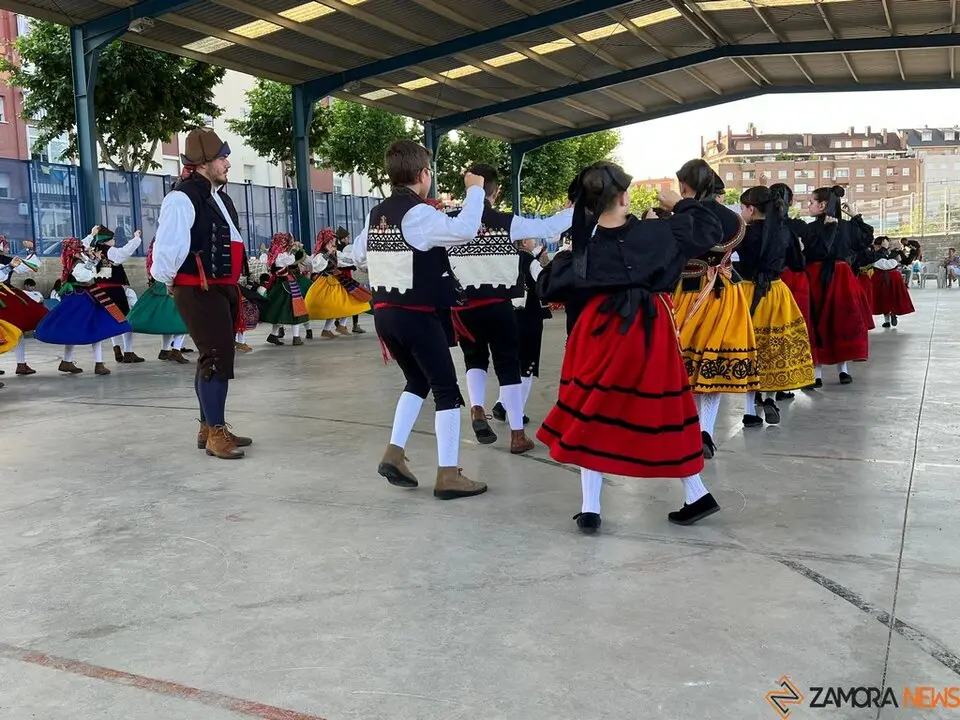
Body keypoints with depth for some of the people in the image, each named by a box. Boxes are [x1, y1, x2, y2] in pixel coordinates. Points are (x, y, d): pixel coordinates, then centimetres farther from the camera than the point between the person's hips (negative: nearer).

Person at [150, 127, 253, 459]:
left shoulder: (219, 196, 14)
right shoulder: (182, 198, -17)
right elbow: (166, 248, -22)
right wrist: (169, 281, -7)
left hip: (224, 288, 10)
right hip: (199, 292, -10)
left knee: (219, 357, 15)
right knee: (216, 359, -10)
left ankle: (210, 426, 27)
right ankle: (216, 433, -2)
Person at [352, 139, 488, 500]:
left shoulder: (376, 214, 10)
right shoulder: (419, 213, -14)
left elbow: (358, 255, 21)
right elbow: (464, 230, -25)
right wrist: (475, 189, -13)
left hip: (384, 312, 8)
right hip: (417, 314, -8)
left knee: (418, 380, 24)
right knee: (446, 389, 1)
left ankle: (394, 453, 16)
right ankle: (448, 475, 3)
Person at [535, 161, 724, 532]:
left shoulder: (584, 249, -7)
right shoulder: (658, 233, -6)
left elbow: (548, 288, 3)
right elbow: (711, 229, 5)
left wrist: (557, 258, 19)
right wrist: (679, 203, 17)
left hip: (603, 331, -1)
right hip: (651, 331, 1)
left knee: (592, 416, 9)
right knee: (664, 413, 13)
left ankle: (590, 508, 7)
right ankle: (697, 496, 22)